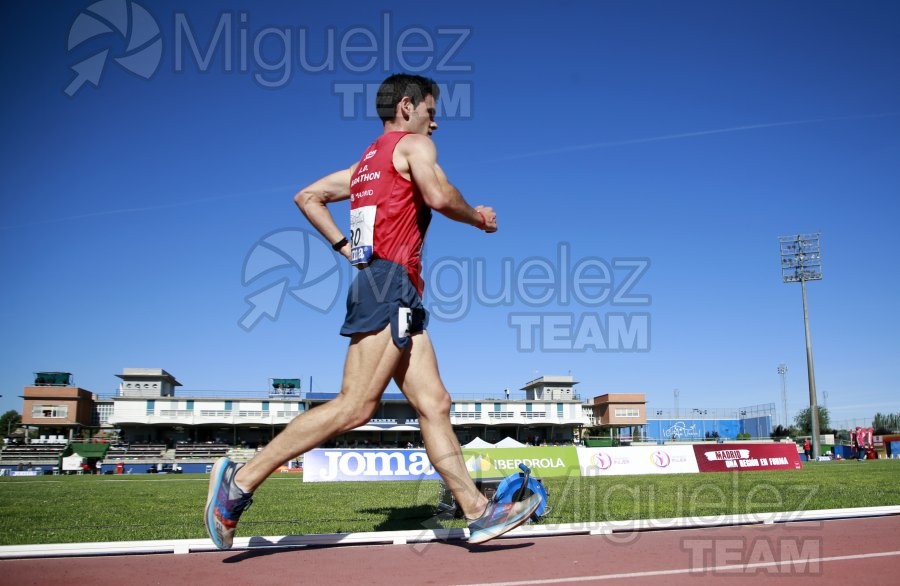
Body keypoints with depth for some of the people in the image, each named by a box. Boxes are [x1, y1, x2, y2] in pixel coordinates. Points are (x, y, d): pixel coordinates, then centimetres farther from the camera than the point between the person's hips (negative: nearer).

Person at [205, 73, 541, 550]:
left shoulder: (366, 163, 26)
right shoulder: (413, 144, 3)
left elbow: (307, 197, 25)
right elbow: (438, 195, -15)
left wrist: (345, 247, 18)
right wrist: (478, 218, 3)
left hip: (396, 297, 10)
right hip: (390, 283, -10)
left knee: (433, 404, 2)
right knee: (354, 407, -14)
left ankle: (478, 512, 2)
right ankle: (241, 480, -10)